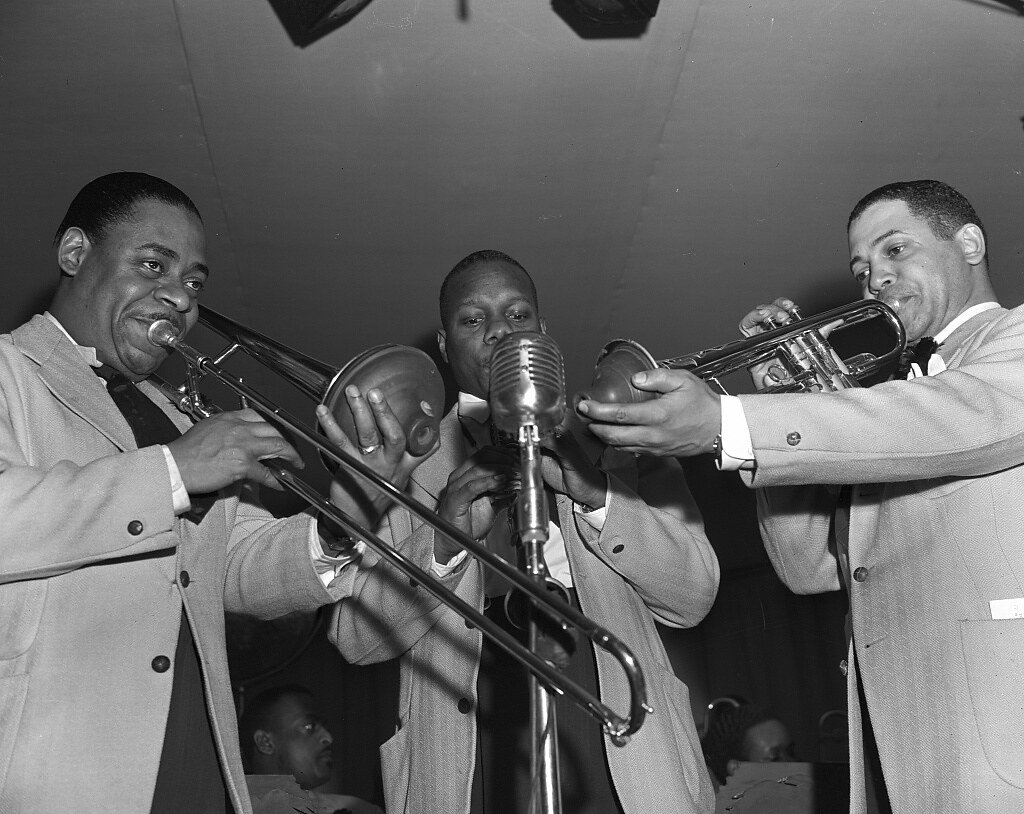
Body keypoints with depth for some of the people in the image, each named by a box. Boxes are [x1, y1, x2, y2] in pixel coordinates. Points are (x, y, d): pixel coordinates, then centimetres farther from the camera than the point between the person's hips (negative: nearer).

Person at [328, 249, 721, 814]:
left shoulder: (616, 436, 10)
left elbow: (694, 596, 3)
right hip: (467, 760, 0)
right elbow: (353, 637, 2)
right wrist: (442, 540, -14)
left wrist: (598, 492, -12)